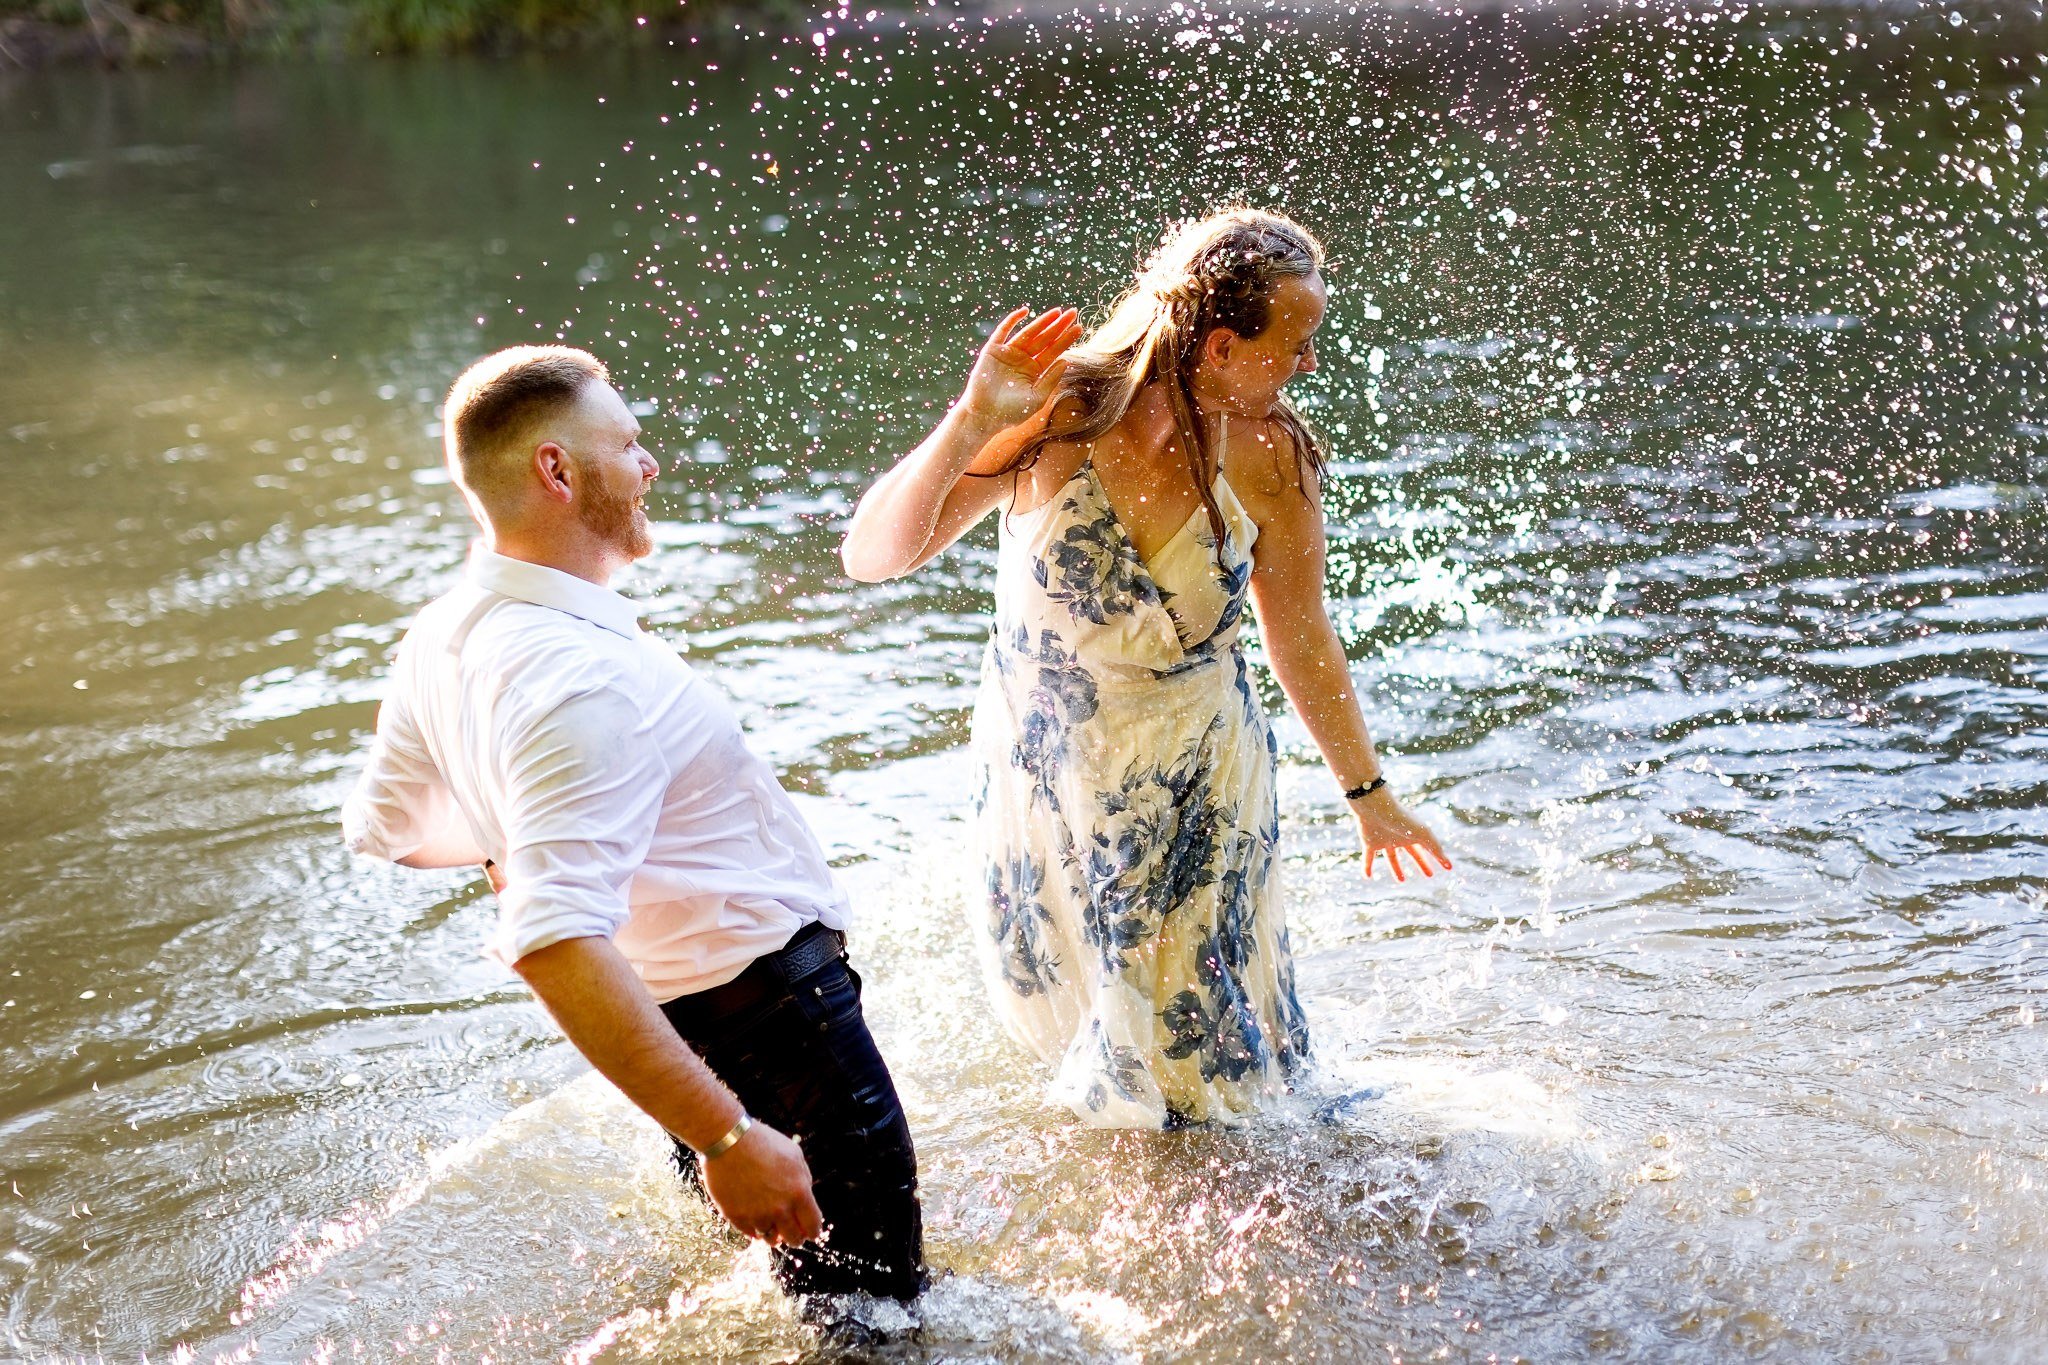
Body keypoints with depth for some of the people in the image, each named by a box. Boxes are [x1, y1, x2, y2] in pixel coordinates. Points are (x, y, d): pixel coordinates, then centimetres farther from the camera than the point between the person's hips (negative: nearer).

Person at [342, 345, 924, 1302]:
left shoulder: (443, 636, -3)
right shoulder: (583, 681, -34)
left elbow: (383, 828, 14)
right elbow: (555, 946, -43)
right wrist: (725, 1136, -43)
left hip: (680, 1006, 10)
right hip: (766, 1003, -10)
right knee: (864, 1296, 5)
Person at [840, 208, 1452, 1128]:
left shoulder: (1271, 458, -16)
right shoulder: (1057, 417, -23)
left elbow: (1301, 639, 0)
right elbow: (873, 556, -25)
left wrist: (1367, 790, 9)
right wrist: (971, 423, -39)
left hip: (1197, 779, 1)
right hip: (1043, 768, -1)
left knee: (1188, 1044, 11)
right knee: (1057, 1018, 21)